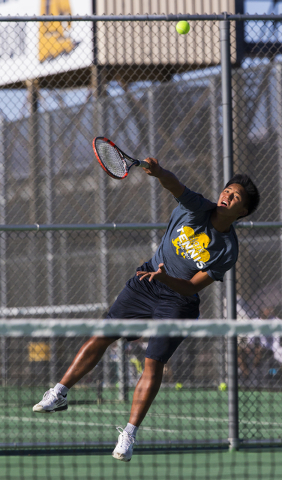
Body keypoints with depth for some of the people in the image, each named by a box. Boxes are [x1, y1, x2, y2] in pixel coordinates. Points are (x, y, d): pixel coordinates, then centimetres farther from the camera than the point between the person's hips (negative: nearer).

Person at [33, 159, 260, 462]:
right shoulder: (196, 209, -10)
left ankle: (129, 434, -2)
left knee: (153, 364, -10)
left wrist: (165, 278, -35)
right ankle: (59, 394, 11)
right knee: (101, 337, -1)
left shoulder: (227, 251, -15)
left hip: (176, 302, -2)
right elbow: (175, 186, -30)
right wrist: (159, 172, -53)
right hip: (144, 285, 3)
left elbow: (193, 287, -17)